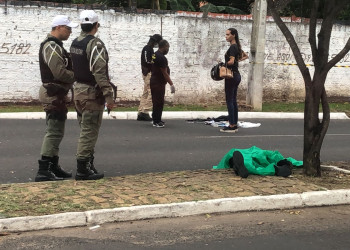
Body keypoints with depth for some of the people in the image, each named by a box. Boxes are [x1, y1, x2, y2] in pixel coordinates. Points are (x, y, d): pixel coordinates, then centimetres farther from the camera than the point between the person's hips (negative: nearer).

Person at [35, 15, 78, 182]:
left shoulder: (53, 45, 17)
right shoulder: (52, 47, -17)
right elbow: (60, 72, -24)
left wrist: (75, 74, 3)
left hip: (54, 94, 11)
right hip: (54, 94, -11)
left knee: (55, 132, 16)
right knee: (54, 132, -10)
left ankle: (53, 167, 24)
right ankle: (43, 171, -10)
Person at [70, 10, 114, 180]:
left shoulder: (74, 43, 10)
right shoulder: (95, 44, -16)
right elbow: (100, 73, -23)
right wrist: (109, 96, -22)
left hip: (78, 91, 9)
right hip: (91, 93, -9)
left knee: (86, 131, 17)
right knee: (89, 133, -4)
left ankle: (88, 165, 24)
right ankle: (83, 170, -1)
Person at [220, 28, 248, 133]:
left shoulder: (233, 47, -14)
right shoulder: (237, 46, 14)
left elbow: (231, 61, -25)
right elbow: (245, 56, 30)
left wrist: (224, 64, -9)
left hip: (231, 76, -10)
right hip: (236, 75, 10)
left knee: (229, 101, -6)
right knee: (233, 101, 11)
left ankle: (231, 126, -4)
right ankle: (235, 125, 13)